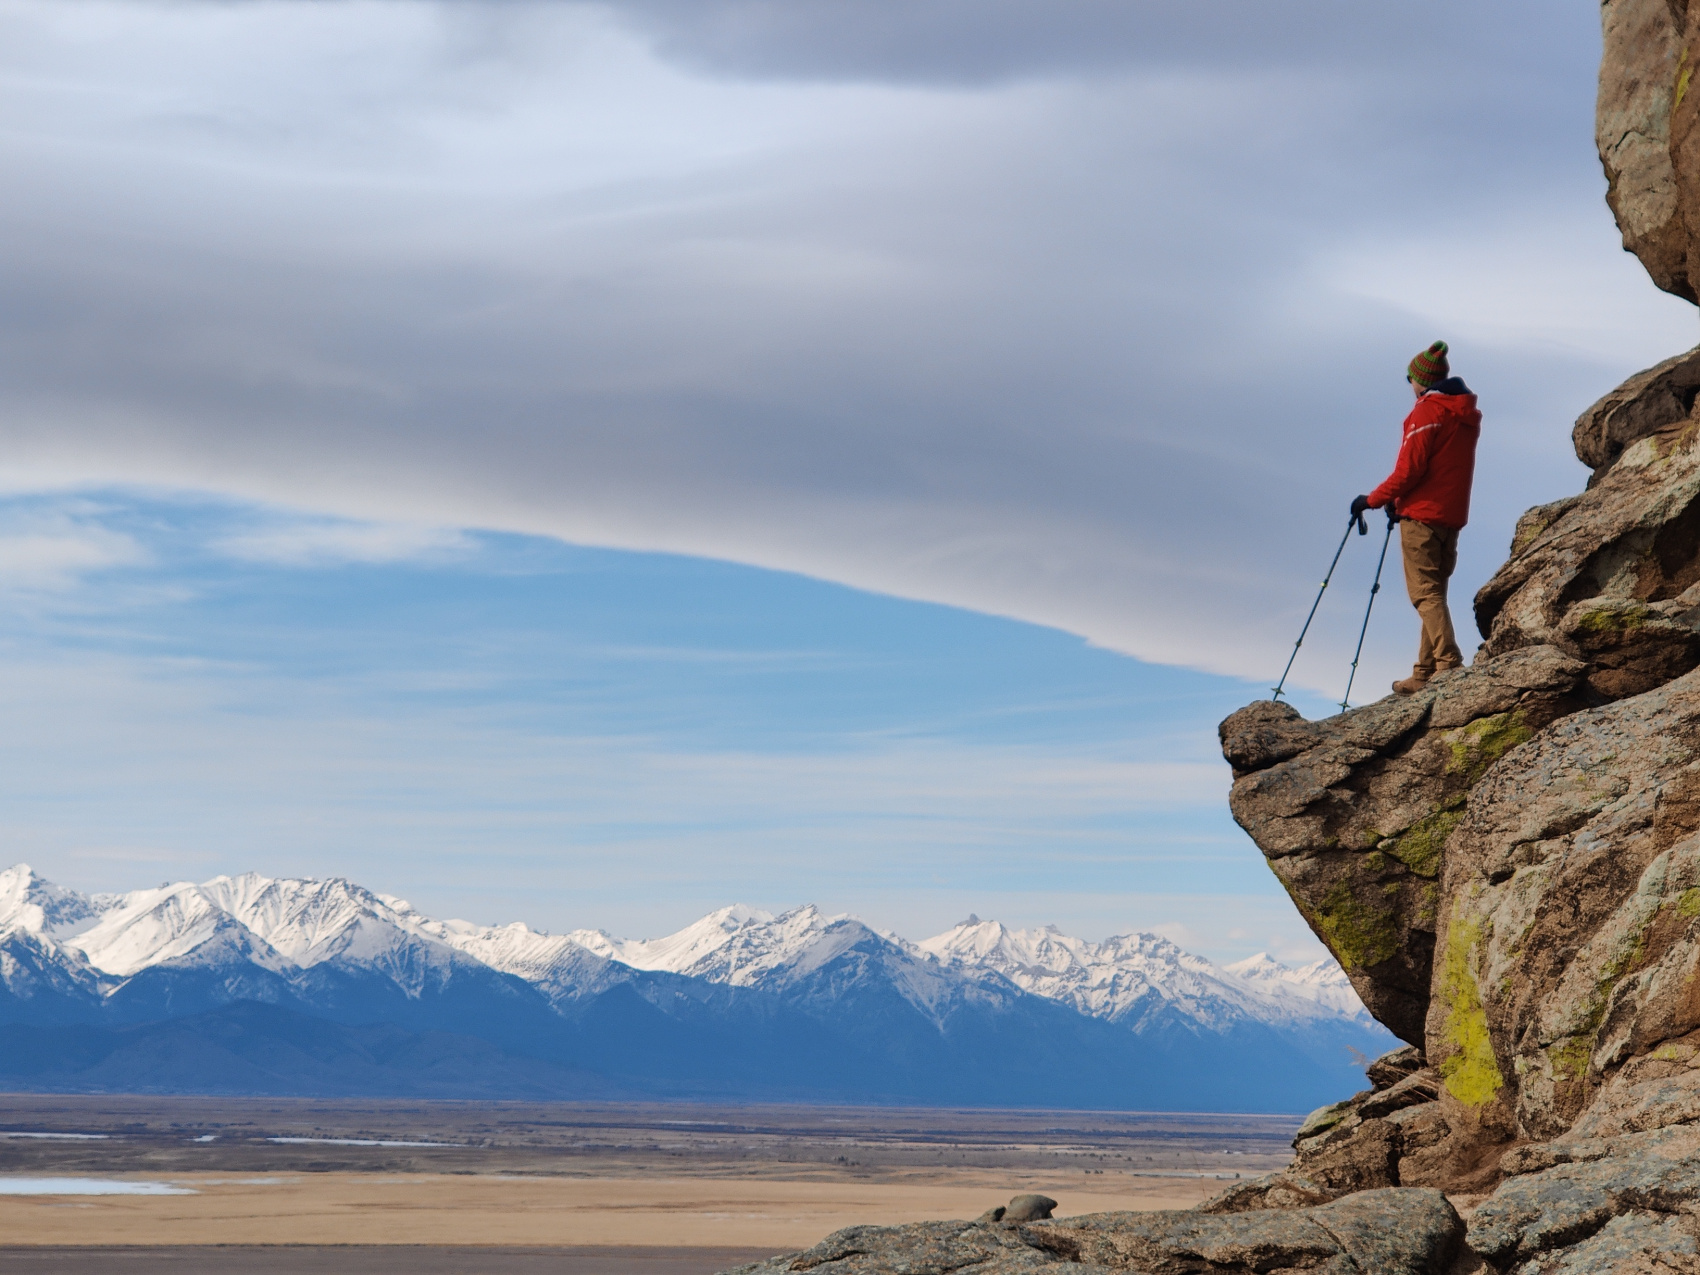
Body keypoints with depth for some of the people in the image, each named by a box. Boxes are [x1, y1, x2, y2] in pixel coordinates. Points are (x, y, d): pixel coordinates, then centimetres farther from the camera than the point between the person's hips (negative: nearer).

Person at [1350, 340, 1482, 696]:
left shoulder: (1427, 413, -10)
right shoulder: (1467, 416, 16)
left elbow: (1409, 470, -15)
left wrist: (1373, 500, -4)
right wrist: (1401, 501, 24)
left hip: (1421, 516, -8)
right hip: (1452, 517, 8)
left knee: (1426, 593, -11)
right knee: (1433, 593, 10)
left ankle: (1449, 664, -24)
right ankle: (1425, 673, 8)